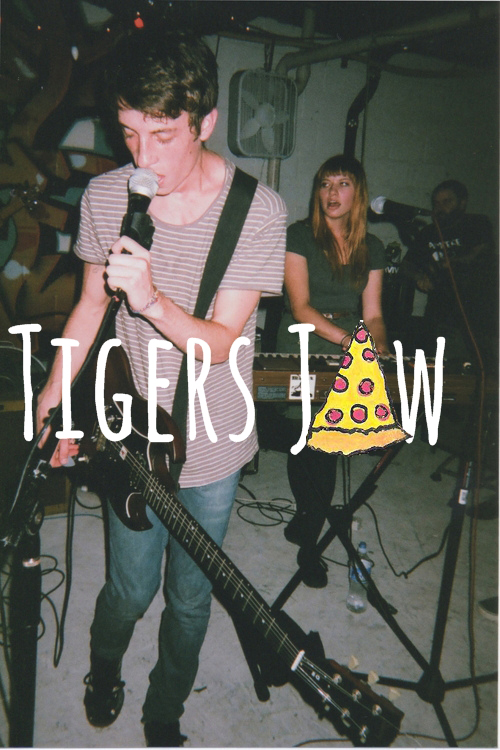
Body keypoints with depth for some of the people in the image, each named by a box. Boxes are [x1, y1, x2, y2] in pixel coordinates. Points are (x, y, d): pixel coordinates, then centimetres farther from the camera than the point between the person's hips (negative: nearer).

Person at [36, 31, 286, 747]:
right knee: (131, 589, 14)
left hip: (212, 446, -1)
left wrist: (151, 297, -37)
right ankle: (103, 670, 52)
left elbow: (222, 342, -19)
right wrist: (50, 402, 4)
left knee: (189, 599, 15)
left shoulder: (259, 210, -16)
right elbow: (92, 302, 6)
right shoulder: (104, 195, -6)